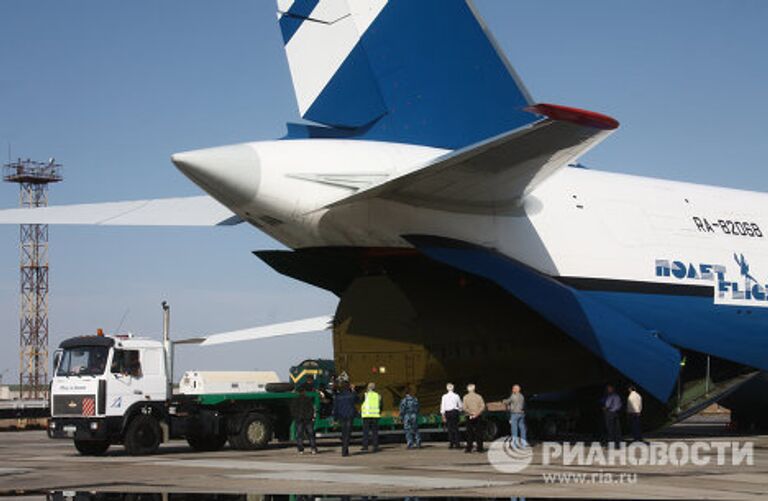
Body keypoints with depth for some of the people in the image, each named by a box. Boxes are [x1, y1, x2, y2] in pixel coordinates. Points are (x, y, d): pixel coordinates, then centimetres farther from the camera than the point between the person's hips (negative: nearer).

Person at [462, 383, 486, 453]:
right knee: (479, 432, 5)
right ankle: (480, 448, 4)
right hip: (478, 417, 1)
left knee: (469, 432, 4)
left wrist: (471, 413, -8)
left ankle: (469, 448, 1)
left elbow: (465, 408, -10)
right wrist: (477, 413, -10)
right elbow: (483, 407, -6)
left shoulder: (465, 397, -2)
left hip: (469, 417, -1)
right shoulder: (478, 396, 2)